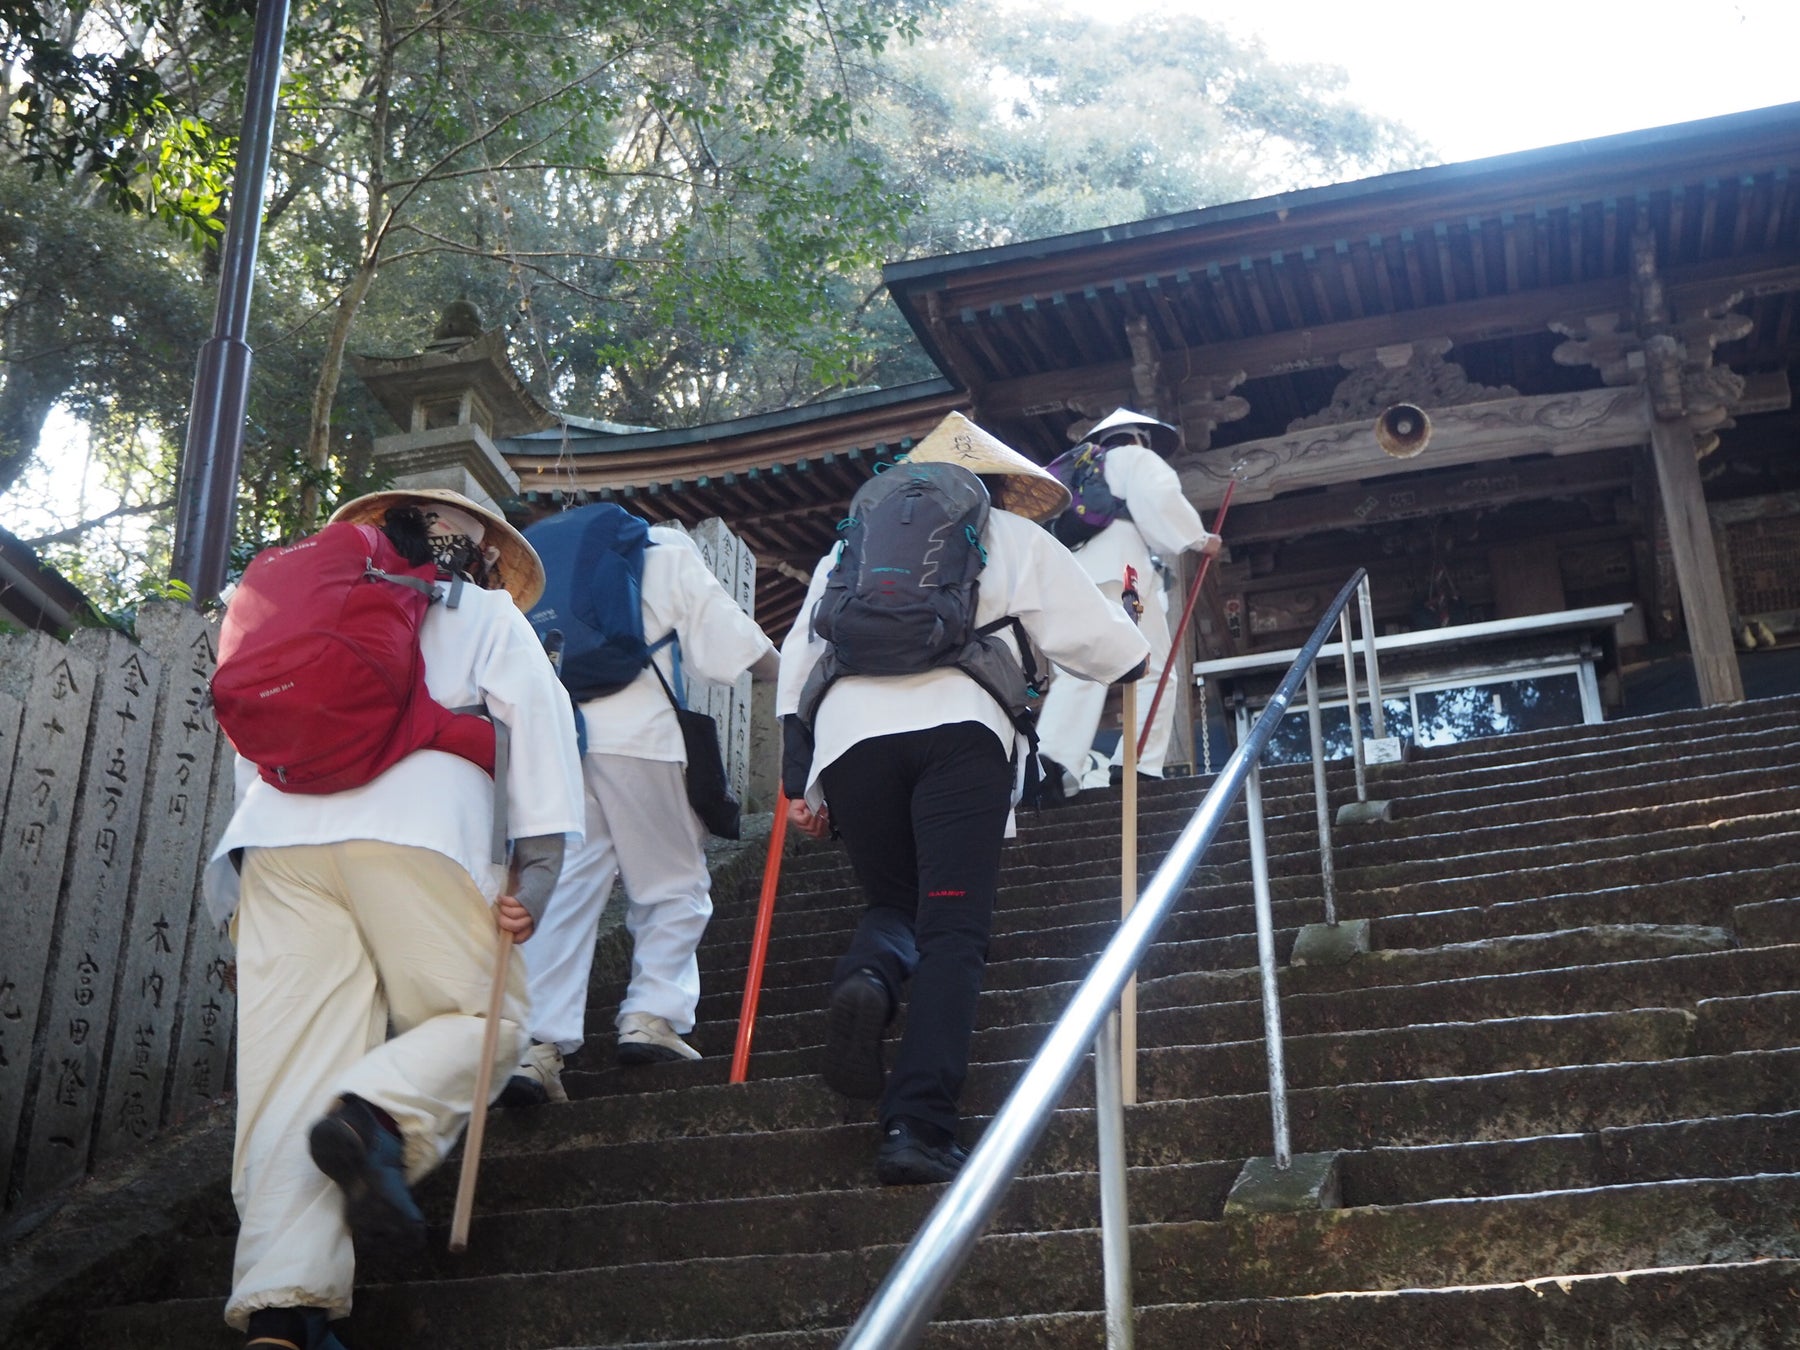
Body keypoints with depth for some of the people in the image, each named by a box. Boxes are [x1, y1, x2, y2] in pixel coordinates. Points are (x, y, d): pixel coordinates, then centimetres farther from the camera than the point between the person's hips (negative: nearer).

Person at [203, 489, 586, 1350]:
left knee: (291, 1061, -4)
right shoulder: (486, 613, 22)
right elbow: (537, 715, 6)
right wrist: (537, 866, -2)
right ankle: (380, 1115, -24)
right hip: (414, 828, -4)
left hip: (277, 830, 4)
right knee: (484, 1017, 7)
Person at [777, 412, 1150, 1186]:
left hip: (849, 731, 3)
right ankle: (918, 1127, -21)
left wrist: (798, 783, 22)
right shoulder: (1011, 538, 23)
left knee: (892, 902, 20)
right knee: (952, 929, -6)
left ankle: (868, 978, -17)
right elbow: (1091, 633, 18)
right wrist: (1136, 663, 40)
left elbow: (798, 664, 24)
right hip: (960, 727, -3)